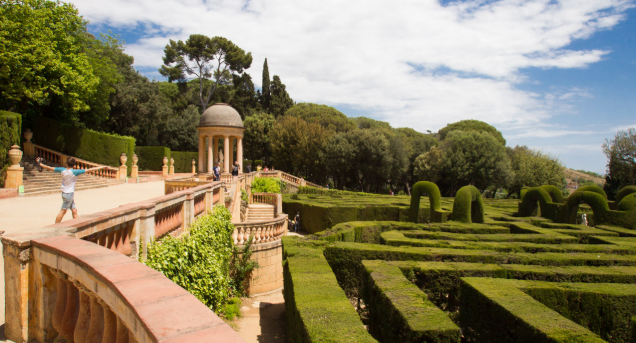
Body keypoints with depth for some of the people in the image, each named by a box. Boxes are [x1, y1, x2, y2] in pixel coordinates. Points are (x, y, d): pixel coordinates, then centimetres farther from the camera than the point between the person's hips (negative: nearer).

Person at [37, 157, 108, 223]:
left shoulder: (62, 170, 0)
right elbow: (89, 170, -18)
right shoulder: (74, 172, -16)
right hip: (69, 194, -7)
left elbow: (50, 168, 10)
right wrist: (102, 167, -17)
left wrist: (40, 164, 26)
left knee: (74, 210, 9)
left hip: (64, 193, 7)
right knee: (63, 211, 0)